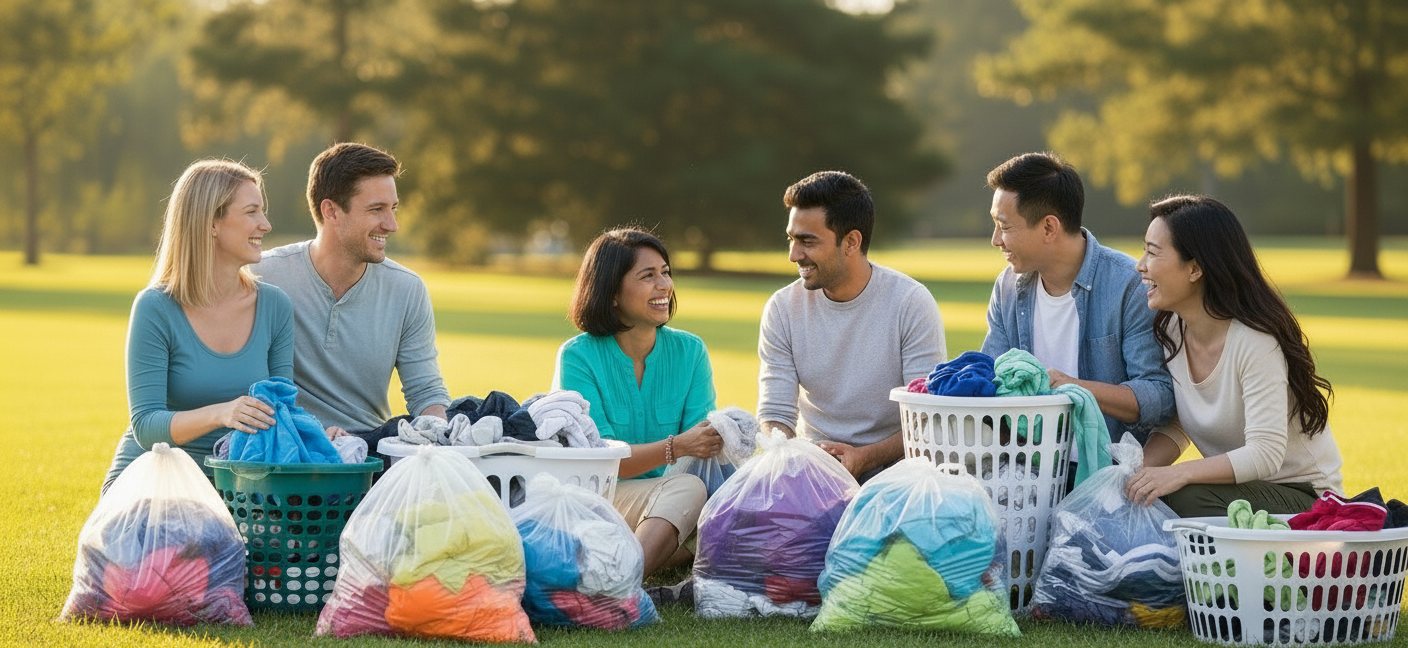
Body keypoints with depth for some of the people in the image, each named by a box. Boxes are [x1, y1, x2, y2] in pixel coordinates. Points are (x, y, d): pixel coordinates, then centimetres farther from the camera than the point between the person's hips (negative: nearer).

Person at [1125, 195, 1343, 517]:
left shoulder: (1254, 341, -22)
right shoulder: (1169, 331, 0)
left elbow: (1266, 453, -27)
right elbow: (1174, 428, 8)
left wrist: (1180, 473, -38)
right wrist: (1138, 469, -14)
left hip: (1303, 497, -6)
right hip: (1235, 490, 6)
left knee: (1187, 498, -33)